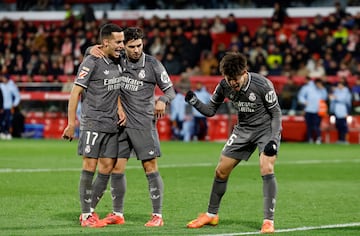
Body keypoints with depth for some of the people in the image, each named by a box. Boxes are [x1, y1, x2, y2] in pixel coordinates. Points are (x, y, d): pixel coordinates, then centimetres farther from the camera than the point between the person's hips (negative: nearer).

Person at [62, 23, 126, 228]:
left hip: (112, 125, 7)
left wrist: (120, 108, 6)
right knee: (90, 167, -5)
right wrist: (71, 123, -14)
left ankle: (89, 211, 16)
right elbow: (76, 92, -11)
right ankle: (86, 215, 1)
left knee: (107, 168, 5)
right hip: (92, 124, -7)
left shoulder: (116, 62, 11)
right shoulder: (92, 62, -10)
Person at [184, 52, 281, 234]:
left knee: (266, 169, -25)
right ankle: (211, 215, 25)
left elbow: (276, 113, -15)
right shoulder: (224, 85, -12)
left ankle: (269, 221, -18)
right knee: (221, 171, 5)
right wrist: (194, 102, -20)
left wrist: (274, 140, -25)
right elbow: (210, 110, 0)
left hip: (266, 128, -5)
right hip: (243, 130, 5)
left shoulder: (262, 85, -25)